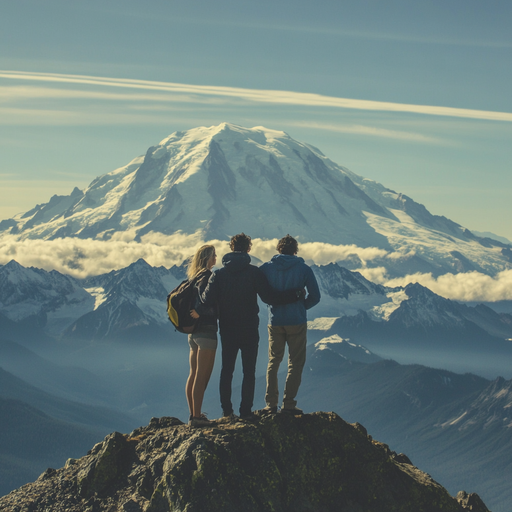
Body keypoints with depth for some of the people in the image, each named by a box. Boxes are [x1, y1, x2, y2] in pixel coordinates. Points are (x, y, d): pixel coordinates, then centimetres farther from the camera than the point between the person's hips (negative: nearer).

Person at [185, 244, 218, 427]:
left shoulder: (194, 276, 14)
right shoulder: (207, 275, -12)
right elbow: (202, 294, -28)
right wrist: (200, 313, -21)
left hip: (193, 330, 9)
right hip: (206, 328, -9)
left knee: (194, 374, 13)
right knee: (203, 376, -8)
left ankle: (193, 414, 18)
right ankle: (197, 417, -9)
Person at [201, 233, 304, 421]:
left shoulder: (219, 273, -2)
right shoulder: (254, 272, -9)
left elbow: (208, 301, -10)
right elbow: (269, 297, -13)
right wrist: (296, 295, -4)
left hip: (227, 330, 2)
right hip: (249, 330, -2)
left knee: (226, 370, 11)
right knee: (249, 371, 5)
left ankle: (227, 411, 11)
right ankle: (246, 411, 2)